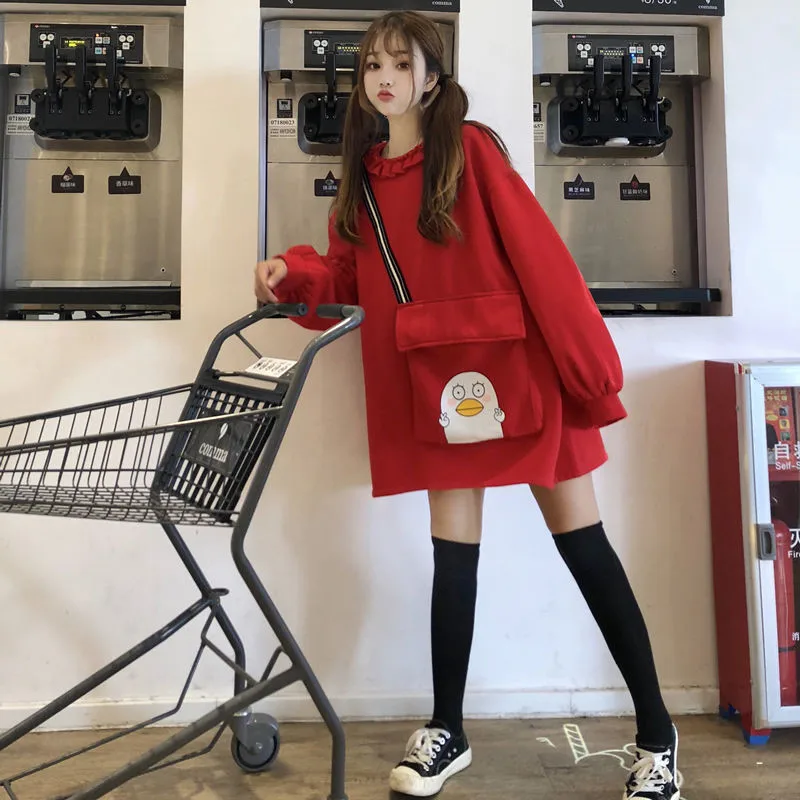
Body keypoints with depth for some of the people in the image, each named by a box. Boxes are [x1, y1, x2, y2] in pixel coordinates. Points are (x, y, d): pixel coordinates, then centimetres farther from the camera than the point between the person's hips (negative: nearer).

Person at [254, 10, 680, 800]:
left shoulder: (470, 150, -4)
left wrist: (591, 370, -14)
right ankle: (446, 731, 23)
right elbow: (349, 283, 13)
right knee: (453, 548, 8)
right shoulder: (361, 177, 14)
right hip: (431, 381, 4)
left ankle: (655, 733, 18)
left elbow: (540, 259, -10)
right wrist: (294, 275, -7)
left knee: (581, 540, 2)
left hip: (516, 369, -4)